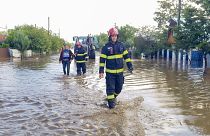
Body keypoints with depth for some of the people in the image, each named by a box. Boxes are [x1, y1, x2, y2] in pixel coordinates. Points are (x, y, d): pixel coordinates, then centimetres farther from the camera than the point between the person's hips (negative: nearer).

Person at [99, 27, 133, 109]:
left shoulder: (121, 45, 4)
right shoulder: (106, 47, -5)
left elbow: (126, 56, 10)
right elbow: (102, 60, -5)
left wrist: (130, 66, 4)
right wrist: (101, 71, -10)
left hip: (120, 71, 3)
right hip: (110, 72, -3)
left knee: (119, 87, 12)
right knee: (110, 88, -3)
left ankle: (113, 97, 37)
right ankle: (111, 102, 8)